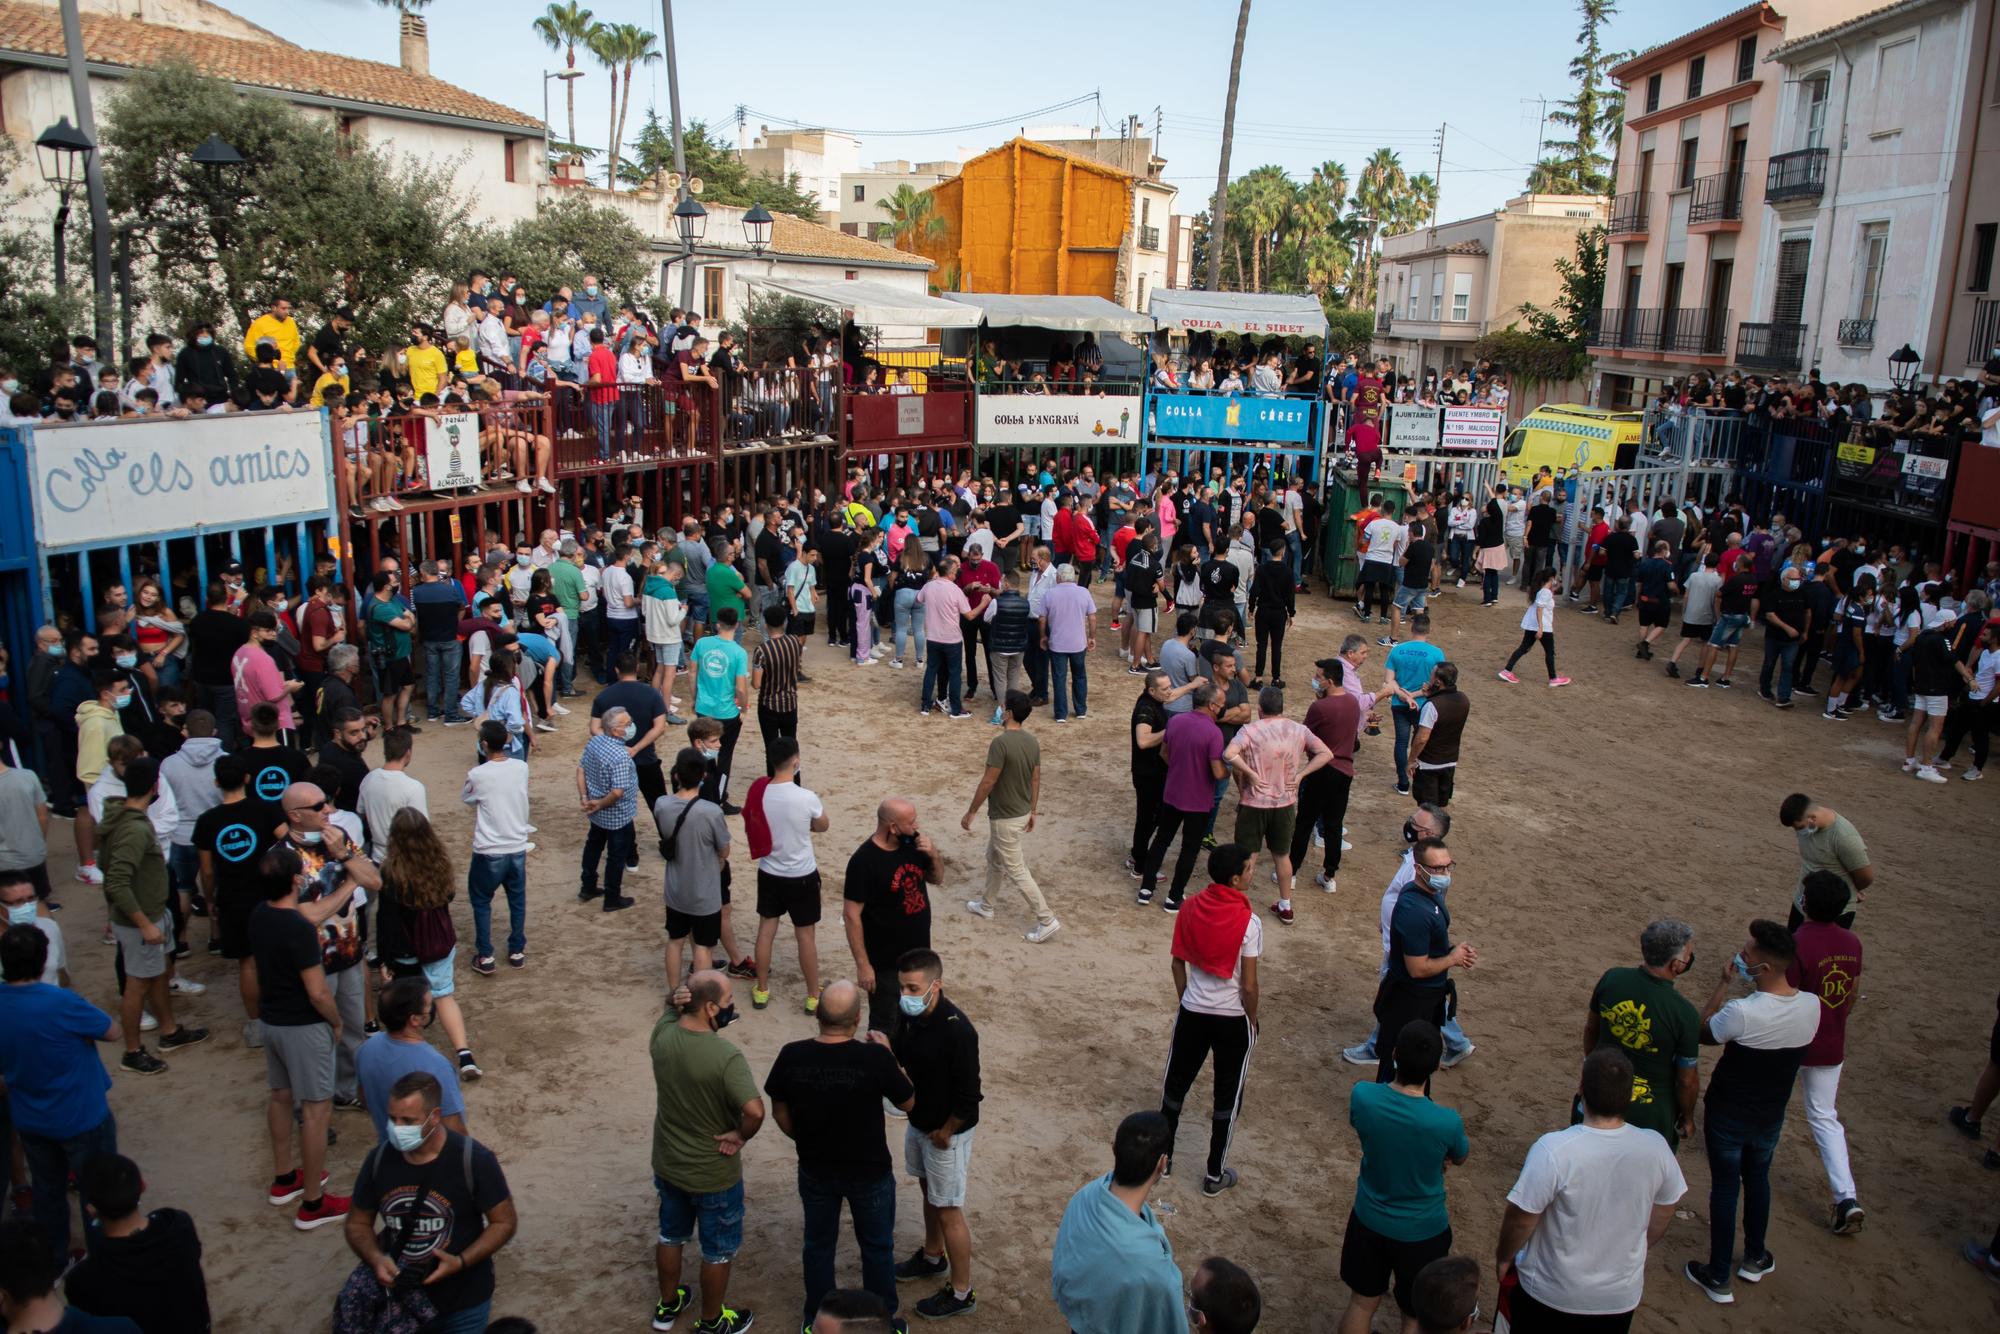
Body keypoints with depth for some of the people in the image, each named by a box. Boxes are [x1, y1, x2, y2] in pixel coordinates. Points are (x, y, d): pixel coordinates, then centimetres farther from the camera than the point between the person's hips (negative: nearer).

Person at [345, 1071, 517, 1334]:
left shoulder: (473, 1160, -21)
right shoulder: (379, 1159, -9)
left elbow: (505, 1222, -12)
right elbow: (358, 1224, 4)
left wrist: (461, 1262, -25)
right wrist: (376, 1259, -16)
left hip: (462, 1300, -3)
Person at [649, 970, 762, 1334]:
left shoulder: (662, 1033, -14)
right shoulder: (726, 1055, -33)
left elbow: (673, 1014, 10)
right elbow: (754, 1111, -42)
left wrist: (675, 1003, -14)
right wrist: (740, 1135, -21)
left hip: (667, 1164, 6)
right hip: (714, 1174, -6)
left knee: (671, 1235, 29)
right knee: (718, 1252, 19)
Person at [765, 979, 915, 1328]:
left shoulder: (791, 1056, -19)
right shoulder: (875, 1058, -27)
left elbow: (779, 1112, -3)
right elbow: (909, 1103, -11)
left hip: (815, 1170, 2)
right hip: (869, 1172, -2)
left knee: (818, 1245, 24)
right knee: (877, 1247, 21)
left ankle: (817, 1321, 41)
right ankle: (881, 1321, 37)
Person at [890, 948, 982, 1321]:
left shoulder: (957, 1031, -33)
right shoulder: (910, 1015, -9)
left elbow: (968, 1096, -28)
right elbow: (899, 1057, 7)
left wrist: (945, 1132, -15)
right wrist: (884, 1049, -15)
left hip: (946, 1131, -8)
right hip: (918, 1121, 8)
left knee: (948, 1210, 6)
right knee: (927, 1190, 27)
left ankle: (961, 1293, 24)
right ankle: (933, 1256, 51)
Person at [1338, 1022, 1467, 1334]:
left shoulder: (1361, 1096, -24)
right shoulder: (1446, 1122, -31)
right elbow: (1461, 1158, -6)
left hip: (1369, 1219, 2)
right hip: (1422, 1232, -2)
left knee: (1361, 1303, 24)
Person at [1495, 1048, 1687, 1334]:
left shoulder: (1552, 1151, -30)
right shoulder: (1655, 1148, -17)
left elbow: (1521, 1218, -20)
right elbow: (1661, 1218, -1)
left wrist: (1504, 1257, 0)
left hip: (1552, 1295, -3)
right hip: (1622, 1297, 3)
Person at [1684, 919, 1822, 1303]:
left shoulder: (1741, 1012, -34)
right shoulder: (1812, 1006, -17)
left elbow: (1703, 1034, -13)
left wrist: (1725, 984, -12)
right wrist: (1747, 985, -3)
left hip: (1727, 1115, -4)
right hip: (1771, 1114, 4)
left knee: (1725, 1186, 12)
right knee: (1758, 1179, 27)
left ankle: (1719, 1278, 25)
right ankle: (1755, 1259, 45)